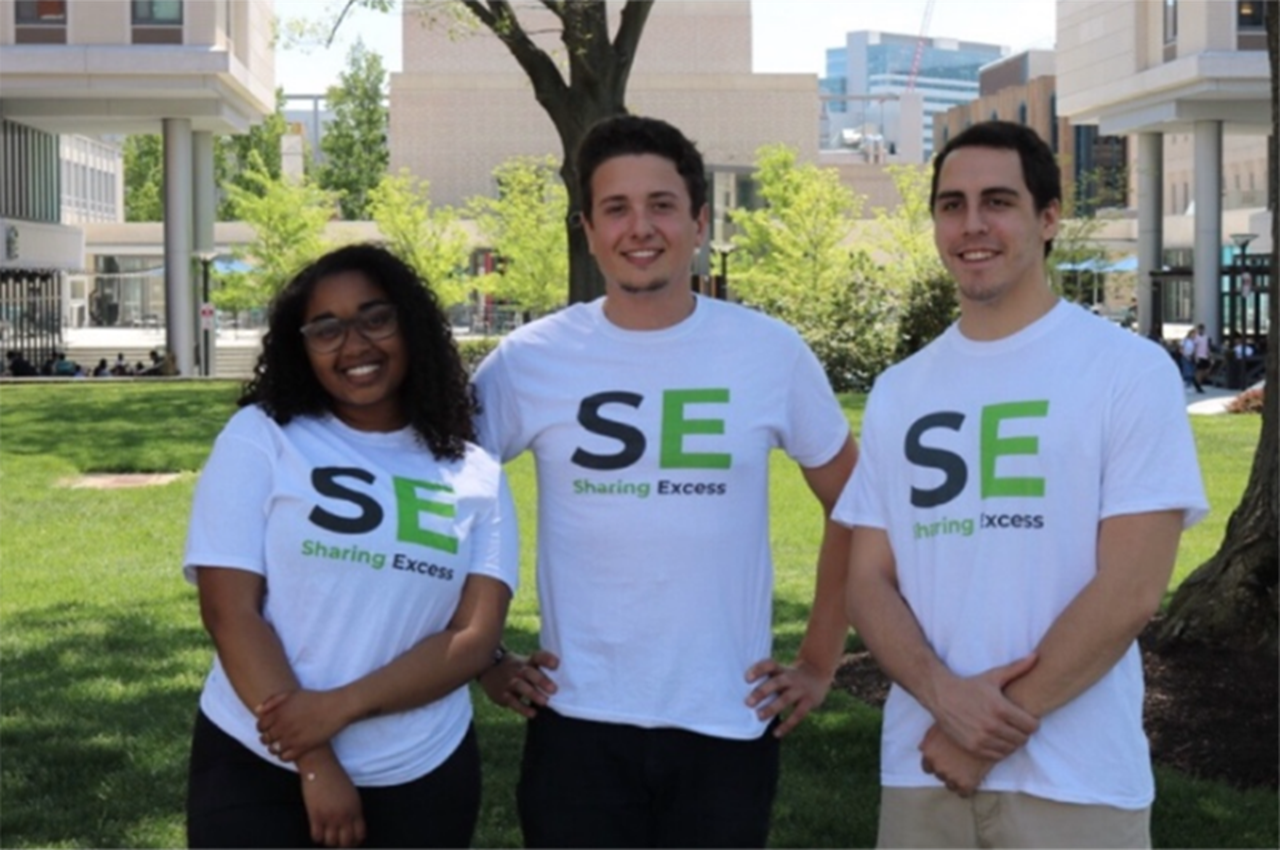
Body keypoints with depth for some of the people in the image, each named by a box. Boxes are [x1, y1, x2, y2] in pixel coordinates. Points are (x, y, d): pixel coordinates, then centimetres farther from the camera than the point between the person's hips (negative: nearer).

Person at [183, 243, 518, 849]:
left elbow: (476, 636, -5)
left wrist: (342, 706, -18)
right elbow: (230, 611, -8)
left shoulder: (474, 474, 4)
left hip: (421, 780, 2)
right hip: (258, 769, -2)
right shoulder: (259, 437, -2)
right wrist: (316, 763, -14)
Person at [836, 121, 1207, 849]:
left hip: (1073, 784, -4)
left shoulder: (1131, 371, -5)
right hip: (921, 771, 4)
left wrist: (993, 730, -11)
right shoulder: (899, 392, 9)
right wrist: (944, 693, -13)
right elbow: (869, 583, 6)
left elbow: (1131, 591, -11)